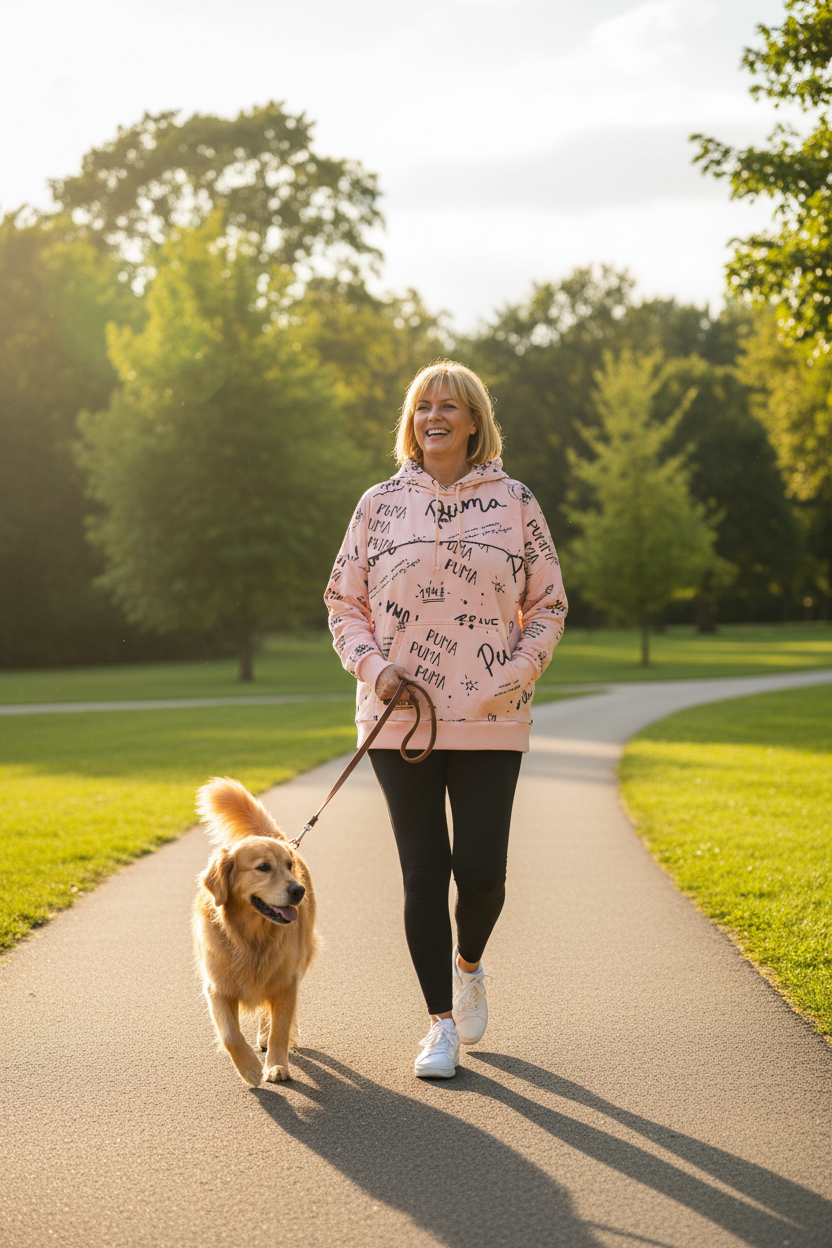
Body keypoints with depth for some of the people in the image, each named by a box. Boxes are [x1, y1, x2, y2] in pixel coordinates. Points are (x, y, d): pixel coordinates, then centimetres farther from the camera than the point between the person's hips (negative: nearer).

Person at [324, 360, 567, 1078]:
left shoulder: (513, 502, 4)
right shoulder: (381, 505, 7)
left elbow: (548, 606, 7)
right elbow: (344, 601, 12)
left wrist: (513, 678, -7)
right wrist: (373, 667, -5)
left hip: (490, 722, -1)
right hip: (401, 719, 1)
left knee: (481, 871, -3)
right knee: (424, 871, 2)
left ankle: (468, 963, 31)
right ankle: (442, 1024, 14)